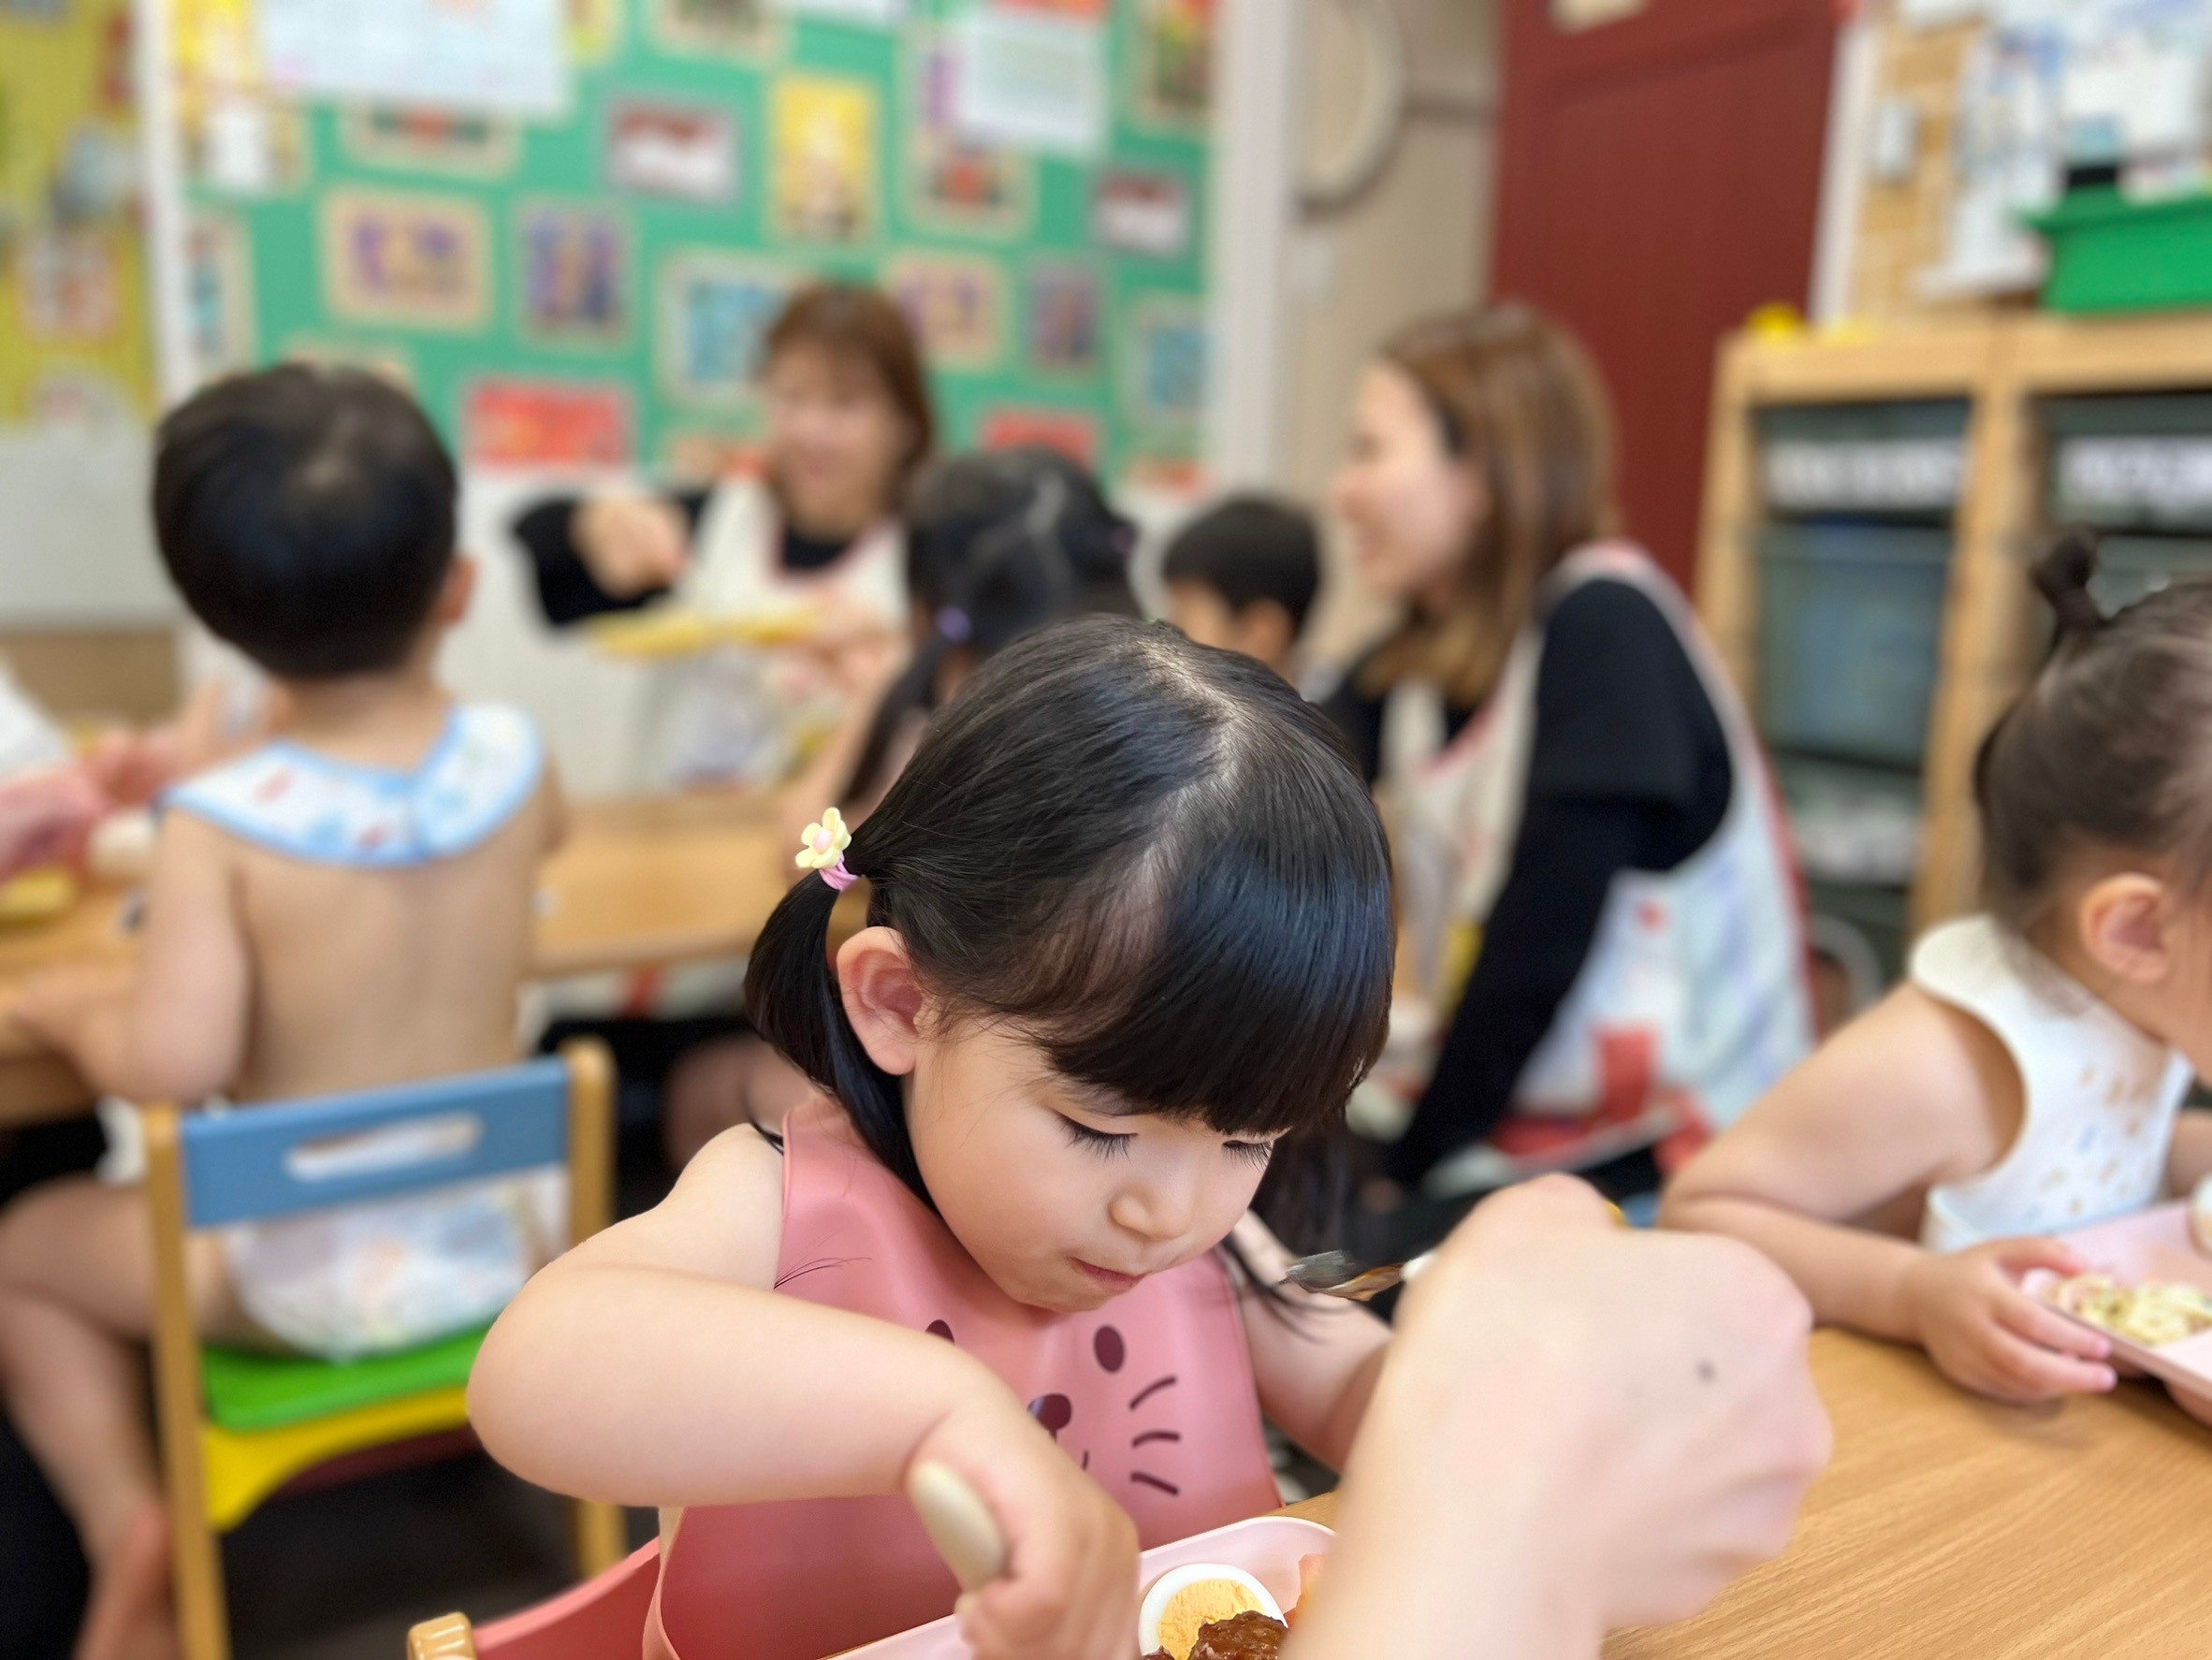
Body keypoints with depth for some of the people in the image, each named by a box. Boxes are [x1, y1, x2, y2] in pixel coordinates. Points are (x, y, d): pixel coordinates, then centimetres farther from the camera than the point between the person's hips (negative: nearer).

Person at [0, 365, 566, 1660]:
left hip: (304, 1275, -3)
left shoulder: (219, 824, -22)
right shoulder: (515, 756, -11)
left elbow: (171, 1063, -25)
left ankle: (127, 1523, 12)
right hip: (498, 1237, 3)